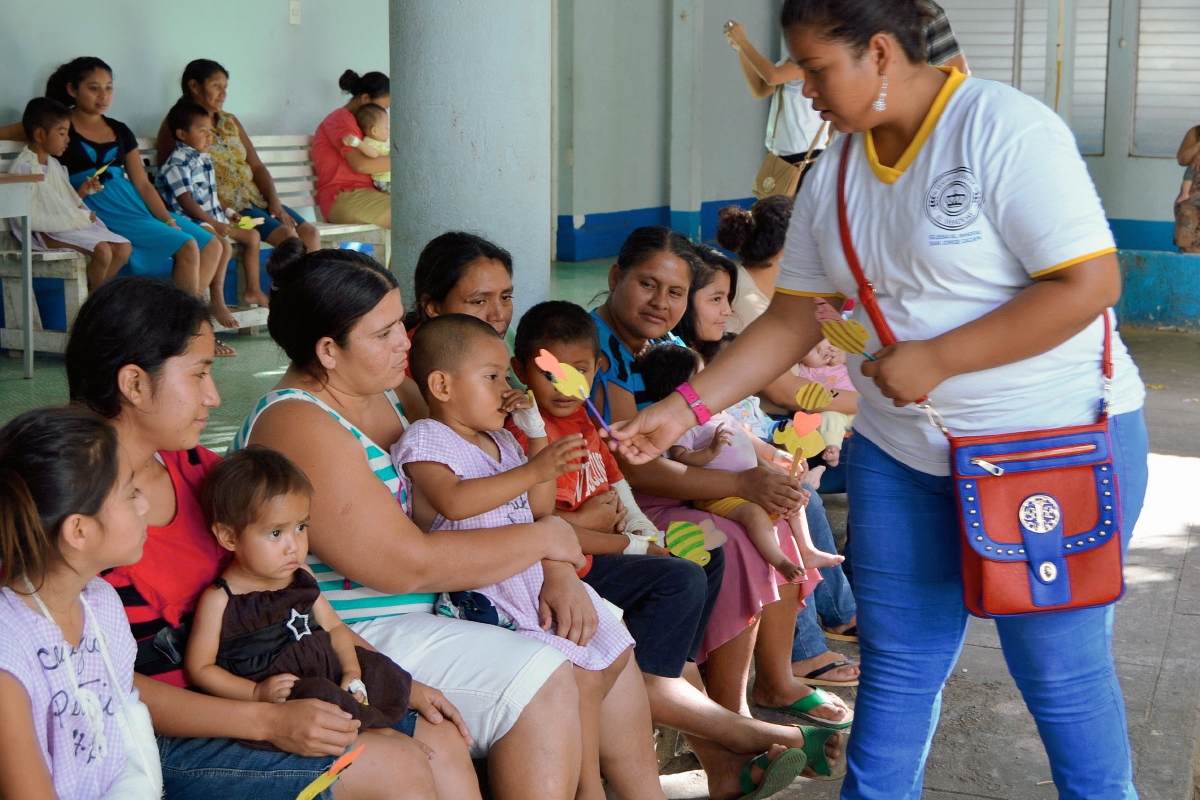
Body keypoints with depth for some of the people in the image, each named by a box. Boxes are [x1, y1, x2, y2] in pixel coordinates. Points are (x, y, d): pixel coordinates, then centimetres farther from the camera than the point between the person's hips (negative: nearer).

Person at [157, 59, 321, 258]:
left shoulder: (230, 121, 20)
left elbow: (257, 166, 17)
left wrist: (275, 203, -2)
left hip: (256, 198, 7)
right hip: (221, 206, -7)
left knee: (311, 233, -13)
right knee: (287, 235, -26)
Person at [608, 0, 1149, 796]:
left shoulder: (1003, 129, -16)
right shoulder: (836, 178, 5)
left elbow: (1091, 283, -21)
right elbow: (791, 320, 9)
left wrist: (935, 359, -20)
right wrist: (686, 406, 1)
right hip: (902, 453, 6)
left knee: (1060, 670, 3)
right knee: (897, 663, 12)